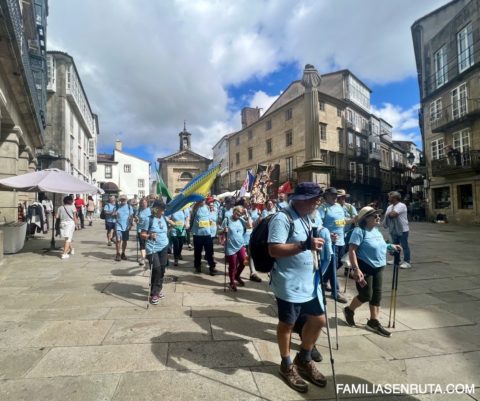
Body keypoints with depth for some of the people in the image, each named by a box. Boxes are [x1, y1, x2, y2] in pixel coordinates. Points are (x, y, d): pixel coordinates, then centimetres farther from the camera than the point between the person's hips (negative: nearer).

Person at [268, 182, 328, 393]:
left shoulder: (306, 217, 11)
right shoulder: (282, 218, -19)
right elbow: (274, 250, -27)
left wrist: (316, 243, 8)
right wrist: (305, 245, -33)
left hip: (310, 281, 9)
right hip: (289, 284, -9)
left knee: (318, 320, 17)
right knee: (287, 324, 11)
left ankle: (304, 360, 41)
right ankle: (287, 366, 35)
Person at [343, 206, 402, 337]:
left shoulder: (376, 231, 10)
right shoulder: (359, 231, -18)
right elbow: (352, 250, -24)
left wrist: (391, 246, 11)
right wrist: (356, 269, -30)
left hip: (378, 268, 8)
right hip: (364, 268, -8)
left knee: (376, 295, 10)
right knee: (366, 295, -2)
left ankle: (374, 322, 21)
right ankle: (349, 310, 24)